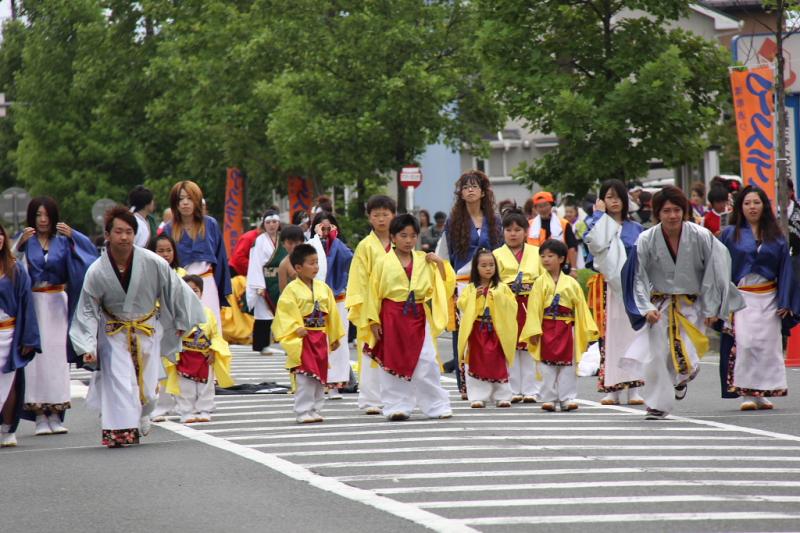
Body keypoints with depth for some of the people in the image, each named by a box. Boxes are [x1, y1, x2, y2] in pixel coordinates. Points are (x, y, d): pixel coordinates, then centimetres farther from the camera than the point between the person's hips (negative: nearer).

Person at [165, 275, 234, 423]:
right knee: (186, 388, 2)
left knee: (205, 388, 9)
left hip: (205, 358, 3)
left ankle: (204, 412, 18)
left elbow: (215, 334, 5)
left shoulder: (208, 313, 3)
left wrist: (213, 351, -7)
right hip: (185, 358, -3)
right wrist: (174, 355, -15)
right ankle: (187, 413, 9)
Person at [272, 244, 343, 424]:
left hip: (320, 338, 6)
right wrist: (296, 329, -23)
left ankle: (315, 409, 17)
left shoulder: (323, 288, 9)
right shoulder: (292, 290, -8)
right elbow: (285, 313, -11)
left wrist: (335, 337, 17)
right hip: (302, 339, -6)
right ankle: (303, 411, -4)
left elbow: (332, 314, 15)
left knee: (320, 376, 9)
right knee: (305, 377, -8)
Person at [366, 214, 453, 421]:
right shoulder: (384, 263, -2)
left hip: (418, 317, 1)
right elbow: (374, 293, 0)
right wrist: (374, 321, -4)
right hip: (392, 317, -1)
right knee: (392, 363, 2)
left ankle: (437, 406, 6)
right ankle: (396, 407, 10)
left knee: (426, 364, -1)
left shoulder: (424, 260, 6)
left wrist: (440, 264, -4)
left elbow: (442, 286, 9)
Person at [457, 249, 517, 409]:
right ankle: (478, 397, 3)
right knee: (477, 364, -1)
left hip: (497, 331, 0)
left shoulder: (502, 288, 5)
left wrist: (499, 297, -17)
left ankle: (502, 397, 9)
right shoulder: (470, 288, 6)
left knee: (498, 364, 2)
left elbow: (512, 305, -4)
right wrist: (474, 296, -15)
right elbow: (461, 304, -3)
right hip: (476, 331, 0)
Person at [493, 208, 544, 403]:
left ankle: (530, 390, 7)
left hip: (531, 305, 1)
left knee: (530, 349, 2)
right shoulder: (497, 255, 7)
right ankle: (513, 391, 7)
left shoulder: (536, 253, 10)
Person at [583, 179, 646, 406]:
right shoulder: (600, 225, 6)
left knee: (633, 334, -1)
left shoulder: (635, 228, 14)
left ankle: (633, 389, -1)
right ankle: (611, 389, -2)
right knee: (609, 335, -4)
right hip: (608, 287, -2)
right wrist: (599, 214, -8)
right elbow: (594, 241, -17)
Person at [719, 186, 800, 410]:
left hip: (768, 299, 2)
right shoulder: (730, 234, 5)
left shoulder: (775, 237, 9)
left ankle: (762, 394, 7)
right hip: (741, 298, -2)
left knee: (768, 346, 0)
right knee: (744, 345, -11)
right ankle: (746, 395, -9)